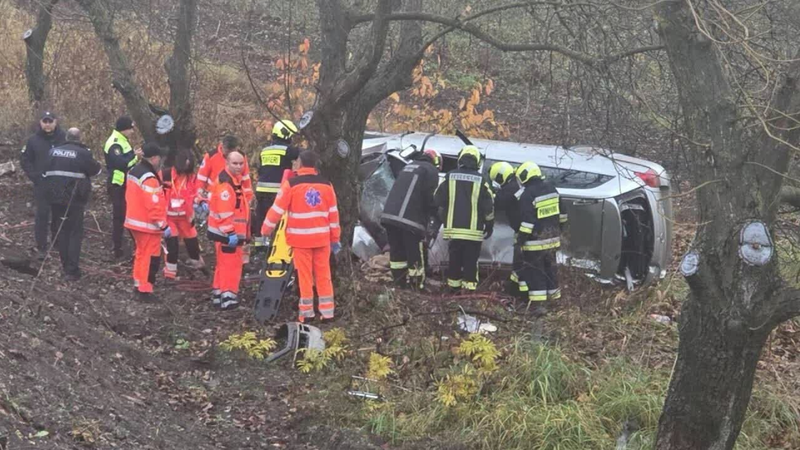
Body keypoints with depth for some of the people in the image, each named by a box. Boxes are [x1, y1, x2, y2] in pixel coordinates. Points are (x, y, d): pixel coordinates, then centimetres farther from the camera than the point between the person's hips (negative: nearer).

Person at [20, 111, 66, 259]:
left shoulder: (63, 138, -5)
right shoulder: (34, 140, -2)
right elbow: (25, 160, 5)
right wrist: (34, 176, -6)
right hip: (41, 185, 0)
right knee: (42, 215, -1)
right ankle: (41, 247, 5)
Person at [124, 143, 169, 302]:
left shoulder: (134, 171, 8)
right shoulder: (149, 178, -23)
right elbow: (154, 205, -26)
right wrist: (163, 225, -20)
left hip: (134, 221, 10)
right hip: (148, 224, -10)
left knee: (141, 253, 20)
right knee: (151, 257, -2)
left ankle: (138, 285, 28)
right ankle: (145, 291, 1)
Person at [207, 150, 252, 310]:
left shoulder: (237, 180, 14)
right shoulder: (225, 183, -19)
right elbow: (224, 212, -25)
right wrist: (229, 233, -27)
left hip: (234, 232, 11)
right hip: (227, 233, -11)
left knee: (224, 264, 18)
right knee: (231, 264, -6)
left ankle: (218, 294, 28)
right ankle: (228, 297, -3)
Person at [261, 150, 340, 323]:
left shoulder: (291, 184, -7)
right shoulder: (326, 185, 3)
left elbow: (277, 209, -5)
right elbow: (333, 213, 7)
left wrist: (266, 230, 8)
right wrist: (335, 238, 15)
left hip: (301, 238, -3)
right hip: (322, 238, 3)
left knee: (305, 275, 4)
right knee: (324, 275, 9)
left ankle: (307, 312, 6)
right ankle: (327, 311, 10)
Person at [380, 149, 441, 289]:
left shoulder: (409, 166, 26)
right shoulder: (431, 170, 3)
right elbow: (430, 198, -7)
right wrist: (434, 214, 9)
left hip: (389, 215, 7)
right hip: (410, 219, -7)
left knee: (397, 252, 14)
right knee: (415, 255, 0)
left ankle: (400, 283, 19)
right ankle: (418, 286, 2)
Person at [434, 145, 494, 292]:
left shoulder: (450, 177, 1)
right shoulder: (480, 180, -3)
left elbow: (439, 201, 6)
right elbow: (488, 207, -2)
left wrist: (444, 219, 21)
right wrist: (489, 226, 10)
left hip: (453, 228, 2)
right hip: (474, 230, -2)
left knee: (454, 259, 12)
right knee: (471, 261, 3)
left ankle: (454, 287, 18)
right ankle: (470, 287, 2)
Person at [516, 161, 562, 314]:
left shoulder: (527, 195, -18)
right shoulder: (551, 189, 7)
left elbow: (527, 221, -20)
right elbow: (560, 213, 16)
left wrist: (522, 238, -13)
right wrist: (559, 231, 25)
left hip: (535, 240, -7)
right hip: (552, 238, 7)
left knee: (535, 271, -2)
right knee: (550, 267, 19)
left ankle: (540, 303, -7)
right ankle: (553, 295, 28)